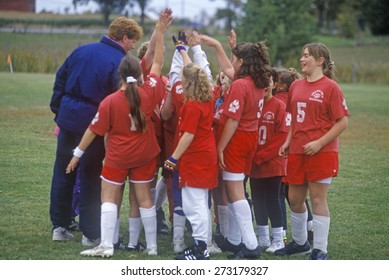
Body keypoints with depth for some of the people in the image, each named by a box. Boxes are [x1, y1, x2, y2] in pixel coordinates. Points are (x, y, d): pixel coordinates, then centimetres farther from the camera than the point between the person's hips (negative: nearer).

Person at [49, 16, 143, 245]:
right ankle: (90, 233, 9)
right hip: (93, 124, -5)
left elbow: (60, 81, 11)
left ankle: (59, 226, 23)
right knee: (91, 179, 4)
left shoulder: (81, 51, 6)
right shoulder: (119, 63, -13)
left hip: (68, 119, 6)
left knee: (63, 173, 15)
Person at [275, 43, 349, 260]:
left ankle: (320, 250, 5)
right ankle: (299, 242, 31)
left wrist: (320, 143, -17)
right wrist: (288, 141, 7)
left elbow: (343, 122, -11)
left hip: (321, 152, -6)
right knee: (295, 198, 12)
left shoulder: (330, 87, -9)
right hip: (297, 152, 6)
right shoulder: (296, 86, 10)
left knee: (318, 199, -3)